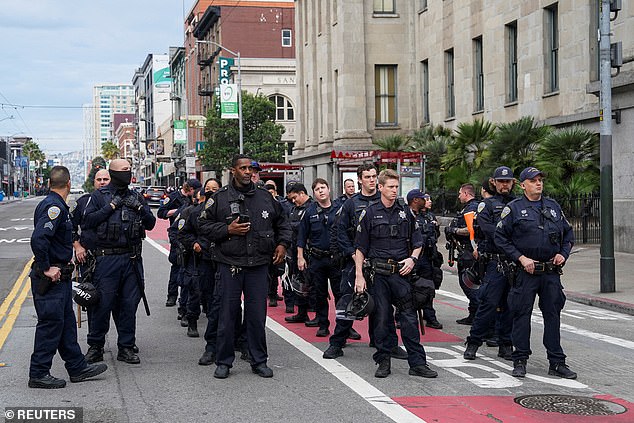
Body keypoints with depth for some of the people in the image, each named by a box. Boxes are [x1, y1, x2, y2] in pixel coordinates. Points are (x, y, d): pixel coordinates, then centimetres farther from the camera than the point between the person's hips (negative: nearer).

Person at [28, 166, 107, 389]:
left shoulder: (57, 205, 14)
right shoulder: (54, 207, -18)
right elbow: (38, 239, -30)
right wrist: (46, 268, -23)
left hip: (60, 276, 10)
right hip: (50, 278, -10)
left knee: (66, 322, 15)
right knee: (51, 324, -3)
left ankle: (77, 367, 24)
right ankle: (38, 374, 5)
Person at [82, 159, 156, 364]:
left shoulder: (136, 197, 14)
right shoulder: (99, 196, 2)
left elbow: (151, 224, 13)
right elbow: (87, 222, -7)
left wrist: (140, 208, -4)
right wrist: (110, 208, -12)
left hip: (132, 259, 4)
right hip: (107, 258, -4)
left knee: (130, 304, 6)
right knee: (103, 303, -1)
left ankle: (126, 347, 16)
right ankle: (95, 346, 12)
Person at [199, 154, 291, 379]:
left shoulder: (265, 197, 10)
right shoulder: (219, 198, 1)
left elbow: (282, 223, 22)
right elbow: (205, 226, 3)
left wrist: (282, 244, 8)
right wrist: (228, 229, -10)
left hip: (258, 267, 2)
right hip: (229, 265, -2)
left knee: (257, 315, 6)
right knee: (227, 314, 3)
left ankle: (259, 361, 17)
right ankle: (223, 362, 14)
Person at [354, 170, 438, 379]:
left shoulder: (405, 211, 9)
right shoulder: (370, 213, 3)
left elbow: (418, 242, 15)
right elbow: (360, 248, 4)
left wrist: (412, 259, -4)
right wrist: (359, 275, -3)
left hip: (401, 271, 1)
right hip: (378, 273, -1)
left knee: (409, 317, -2)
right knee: (382, 317, 3)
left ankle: (417, 363, 2)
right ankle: (383, 362, 13)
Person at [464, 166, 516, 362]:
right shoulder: (487, 205, 6)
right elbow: (487, 228, -11)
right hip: (495, 262, -4)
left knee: (509, 305, 7)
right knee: (489, 303, -8)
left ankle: (505, 345, 14)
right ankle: (473, 343, 1)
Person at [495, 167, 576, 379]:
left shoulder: (553, 206, 12)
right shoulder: (514, 208, -1)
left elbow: (568, 233, 21)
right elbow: (500, 237, -4)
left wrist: (563, 254, 4)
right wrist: (521, 258, -10)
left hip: (551, 272, 4)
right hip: (525, 272, -4)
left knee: (553, 314, 6)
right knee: (521, 314, 0)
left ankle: (557, 362, 12)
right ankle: (520, 361, 10)